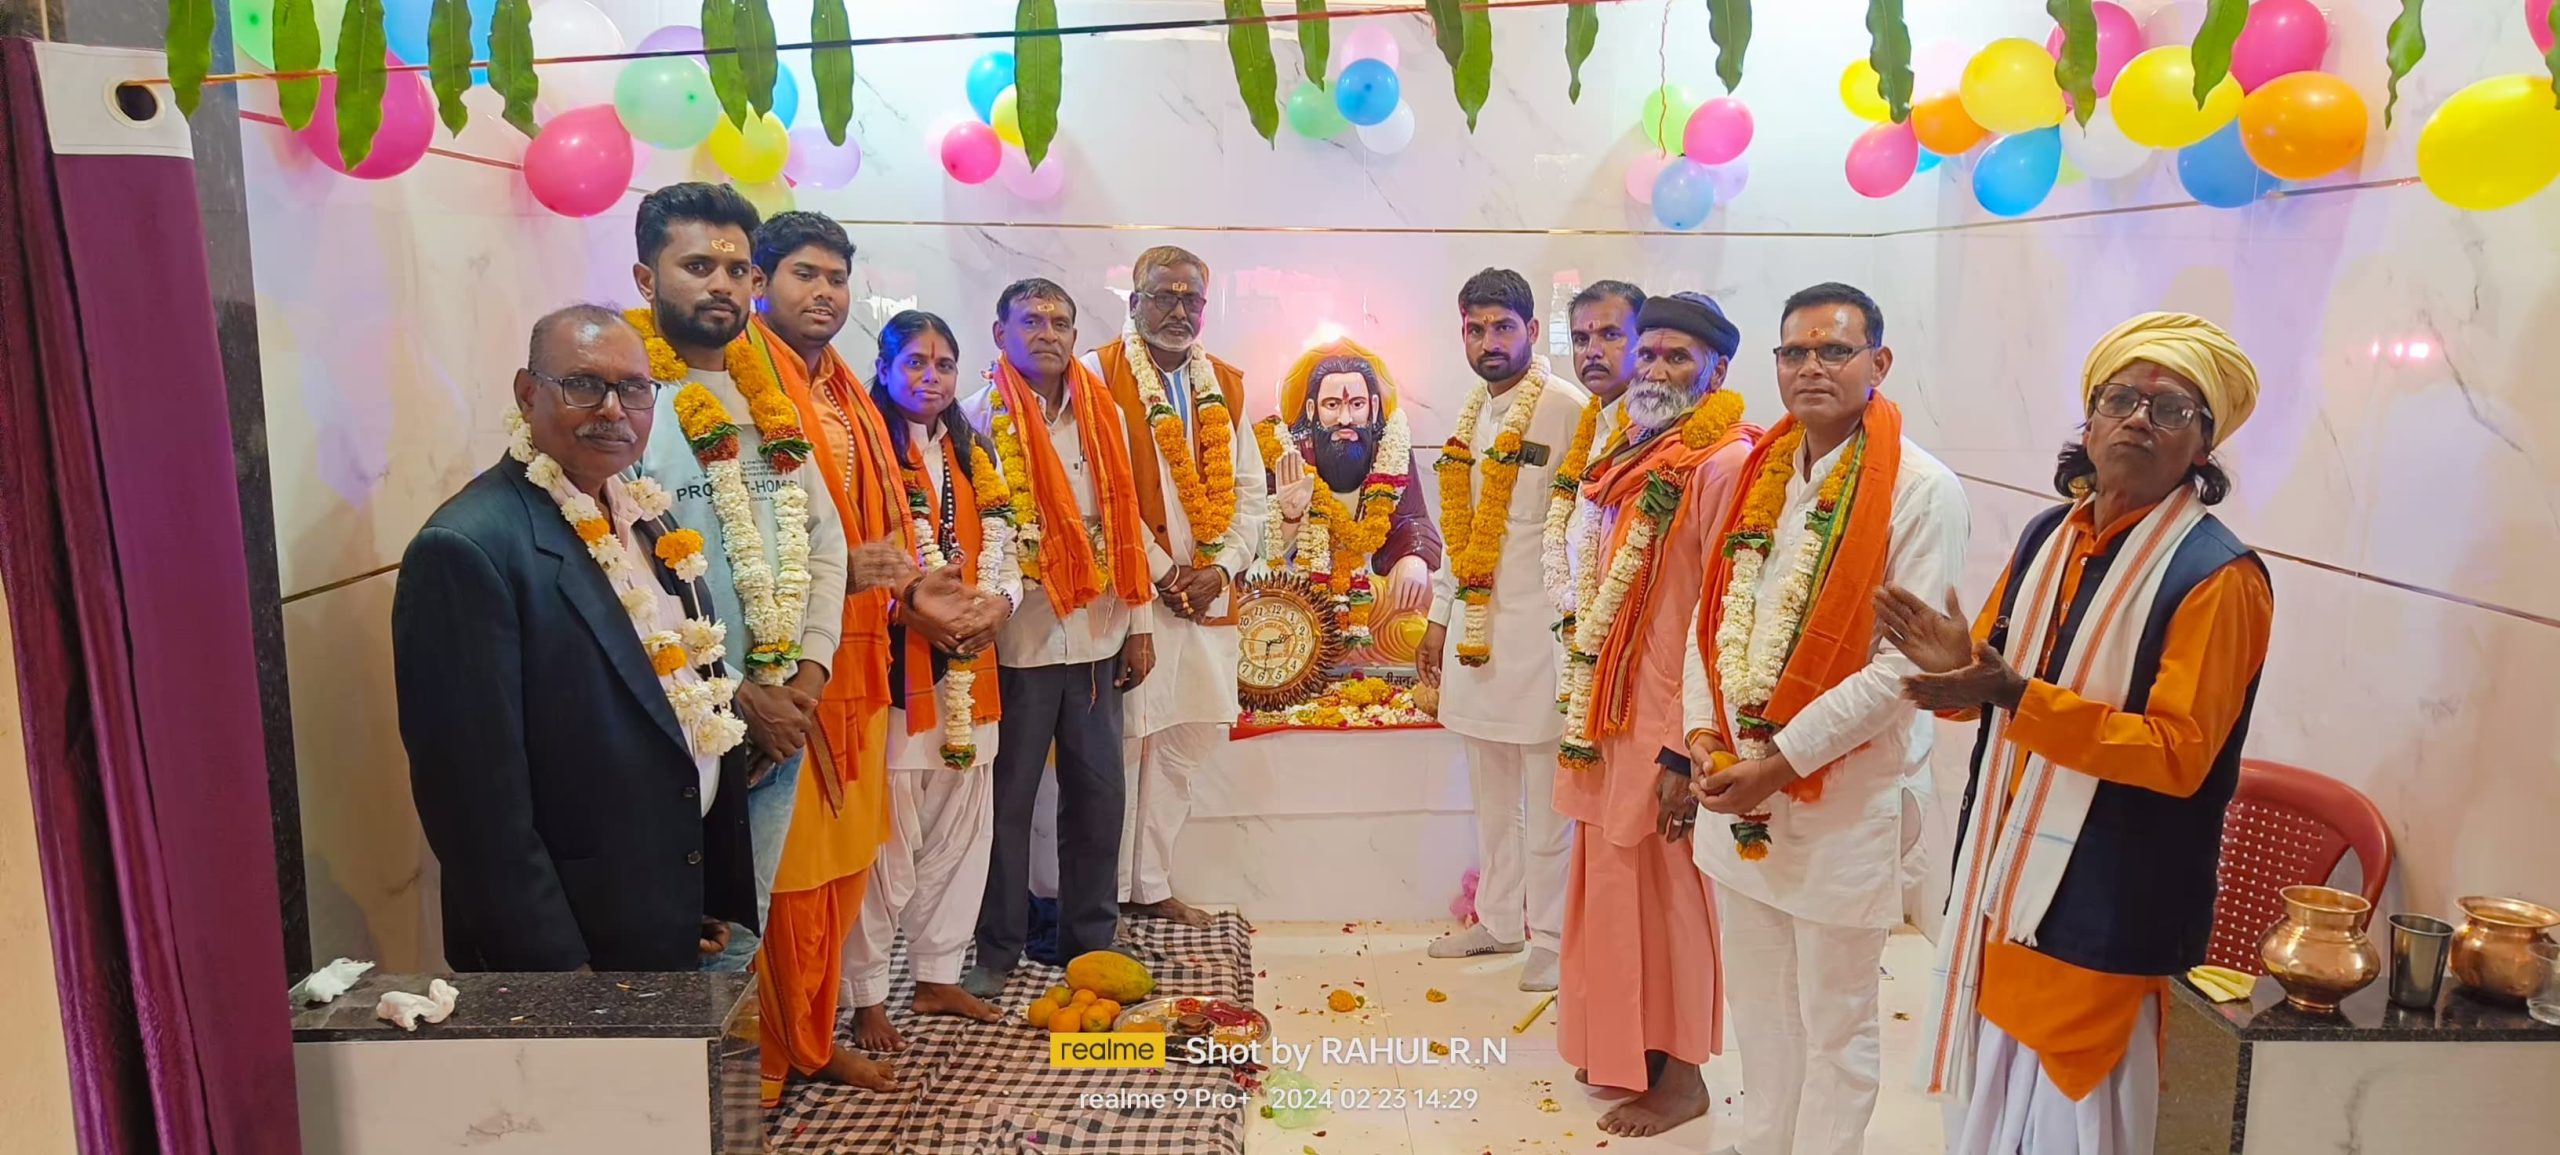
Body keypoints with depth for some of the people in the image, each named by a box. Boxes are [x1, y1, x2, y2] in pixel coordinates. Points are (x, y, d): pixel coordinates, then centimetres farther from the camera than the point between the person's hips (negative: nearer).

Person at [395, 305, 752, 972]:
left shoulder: (644, 521, 6)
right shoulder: (467, 551, -19)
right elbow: (478, 795, -21)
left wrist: (723, 893, 10)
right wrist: (554, 970, -19)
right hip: (572, 947, -7)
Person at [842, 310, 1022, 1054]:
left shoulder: (974, 455, 18)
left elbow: (1001, 548, 15)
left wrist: (997, 601, -5)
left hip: (967, 667, 7)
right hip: (895, 664, -6)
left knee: (961, 828, 11)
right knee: (890, 835, -6)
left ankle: (938, 976, 25)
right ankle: (867, 995, 7)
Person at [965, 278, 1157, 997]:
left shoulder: (1104, 414, 10)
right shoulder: (983, 418, -2)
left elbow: (1126, 522, 10)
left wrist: (1140, 623, 9)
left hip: (1097, 633, 4)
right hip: (1021, 636, -4)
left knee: (1099, 793, 9)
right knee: (1010, 796, 5)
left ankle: (1091, 939, 25)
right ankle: (998, 949, 19)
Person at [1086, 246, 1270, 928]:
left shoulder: (1225, 386, 13)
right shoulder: (1100, 376, -5)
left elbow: (1250, 492, 11)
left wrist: (1221, 570, -4)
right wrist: (1164, 574, -12)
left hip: (1207, 592, 6)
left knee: (1188, 738, 11)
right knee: (1123, 741, -2)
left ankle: (1150, 885, 25)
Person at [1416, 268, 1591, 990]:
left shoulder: (1567, 410, -10)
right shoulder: (1472, 415, 13)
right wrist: (1439, 618, 18)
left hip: (1540, 629, -7)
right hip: (1474, 627, 7)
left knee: (1546, 794, 1)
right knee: (1491, 790, 16)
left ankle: (1553, 935, 16)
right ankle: (1498, 921, 30)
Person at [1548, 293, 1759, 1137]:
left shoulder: (1726, 462, -16)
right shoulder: (1630, 456, 10)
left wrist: (1690, 750, -19)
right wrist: (1583, 711, 16)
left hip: (1669, 725, -8)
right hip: (1612, 714, 8)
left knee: (1667, 893, 5)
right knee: (1615, 882, 17)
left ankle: (1681, 1074, 23)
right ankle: (1626, 1044, 35)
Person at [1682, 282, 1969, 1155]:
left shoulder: (1922, 489, -12)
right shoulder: (1758, 473, 7)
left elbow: (1906, 662, -17)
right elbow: (1713, 613, 9)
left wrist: (1783, 761, -18)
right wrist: (1704, 731, -4)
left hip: (1847, 794, -5)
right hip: (1736, 777, 6)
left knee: (1833, 1020, 10)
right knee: (1756, 1000, 19)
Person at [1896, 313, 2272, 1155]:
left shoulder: (2219, 576, -14)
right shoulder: (2048, 535, 6)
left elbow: (2180, 752, -19)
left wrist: (2016, 696, -28)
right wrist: (1959, 669, -9)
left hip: (2102, 907, -6)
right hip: (2002, 880, 6)